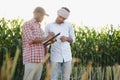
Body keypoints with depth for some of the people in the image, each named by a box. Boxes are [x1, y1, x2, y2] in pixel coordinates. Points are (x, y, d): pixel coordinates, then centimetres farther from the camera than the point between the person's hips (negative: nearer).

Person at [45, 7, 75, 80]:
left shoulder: (69, 25, 5)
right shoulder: (49, 26, 2)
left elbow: (73, 40, 11)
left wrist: (66, 38, -11)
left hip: (67, 56, 2)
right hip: (55, 57, -1)